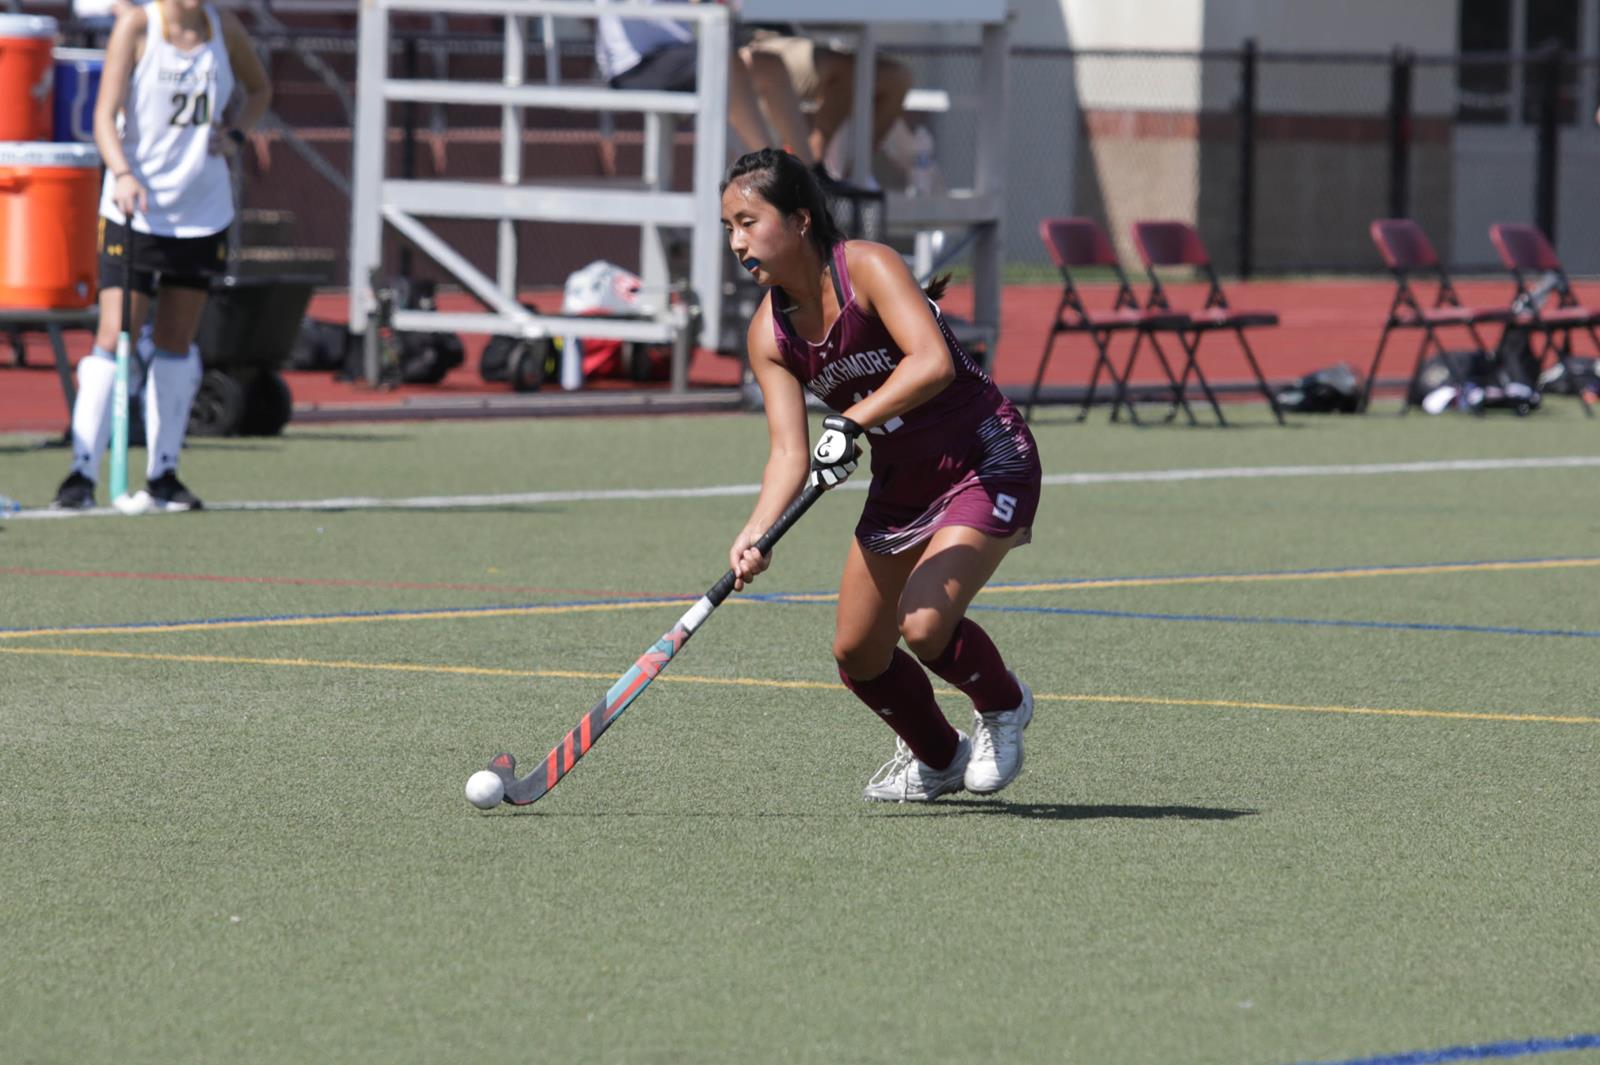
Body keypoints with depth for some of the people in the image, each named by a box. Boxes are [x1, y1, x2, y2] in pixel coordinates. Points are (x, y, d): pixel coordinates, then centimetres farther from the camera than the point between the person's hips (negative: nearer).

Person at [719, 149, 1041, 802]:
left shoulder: (867, 267, -22)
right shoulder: (769, 335, -4)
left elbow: (932, 362, -36)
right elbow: (790, 453, -10)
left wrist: (851, 423, -42)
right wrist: (756, 533, -28)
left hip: (987, 465, -7)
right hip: (901, 483, 7)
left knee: (925, 623, -24)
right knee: (858, 654, 7)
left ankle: (1003, 706, 9)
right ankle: (937, 758, 35)